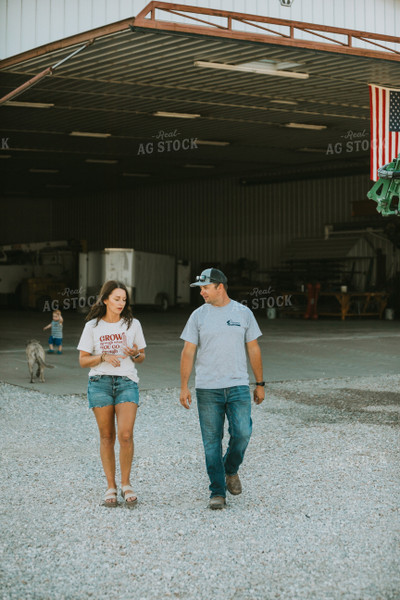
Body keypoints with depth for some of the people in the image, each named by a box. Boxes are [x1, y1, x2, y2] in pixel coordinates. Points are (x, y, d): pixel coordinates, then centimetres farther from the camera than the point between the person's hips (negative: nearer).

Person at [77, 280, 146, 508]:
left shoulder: (133, 324, 7)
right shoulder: (93, 326, 4)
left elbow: (142, 357, 14)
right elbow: (83, 361, 4)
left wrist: (135, 354, -9)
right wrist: (104, 357, -13)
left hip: (127, 382, 0)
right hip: (100, 382, 0)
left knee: (126, 434, -13)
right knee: (107, 437, 2)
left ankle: (126, 484, 3)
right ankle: (111, 488, 11)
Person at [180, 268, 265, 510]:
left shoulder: (243, 313, 6)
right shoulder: (199, 315, 4)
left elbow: (254, 350, 11)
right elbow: (188, 352, 2)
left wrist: (260, 384, 10)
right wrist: (184, 386, -5)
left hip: (239, 387, 0)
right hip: (207, 389, 0)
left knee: (242, 433, -11)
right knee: (212, 441, 0)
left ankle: (231, 470, 19)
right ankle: (217, 492, 9)